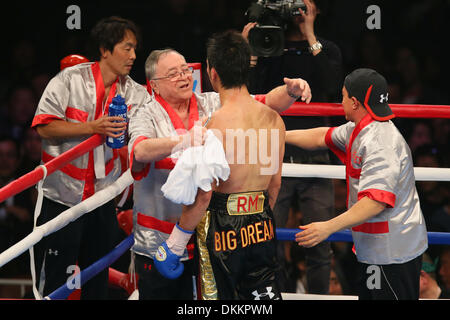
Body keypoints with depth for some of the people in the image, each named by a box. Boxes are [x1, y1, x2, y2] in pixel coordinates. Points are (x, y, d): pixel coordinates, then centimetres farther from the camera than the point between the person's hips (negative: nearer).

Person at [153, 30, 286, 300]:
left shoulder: (213, 126, -18)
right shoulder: (273, 120, 0)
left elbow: (203, 195, -17)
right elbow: (275, 182, 11)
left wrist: (177, 240, -7)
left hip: (222, 226, -5)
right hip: (262, 226, 5)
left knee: (219, 297, 5)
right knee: (265, 293, 13)